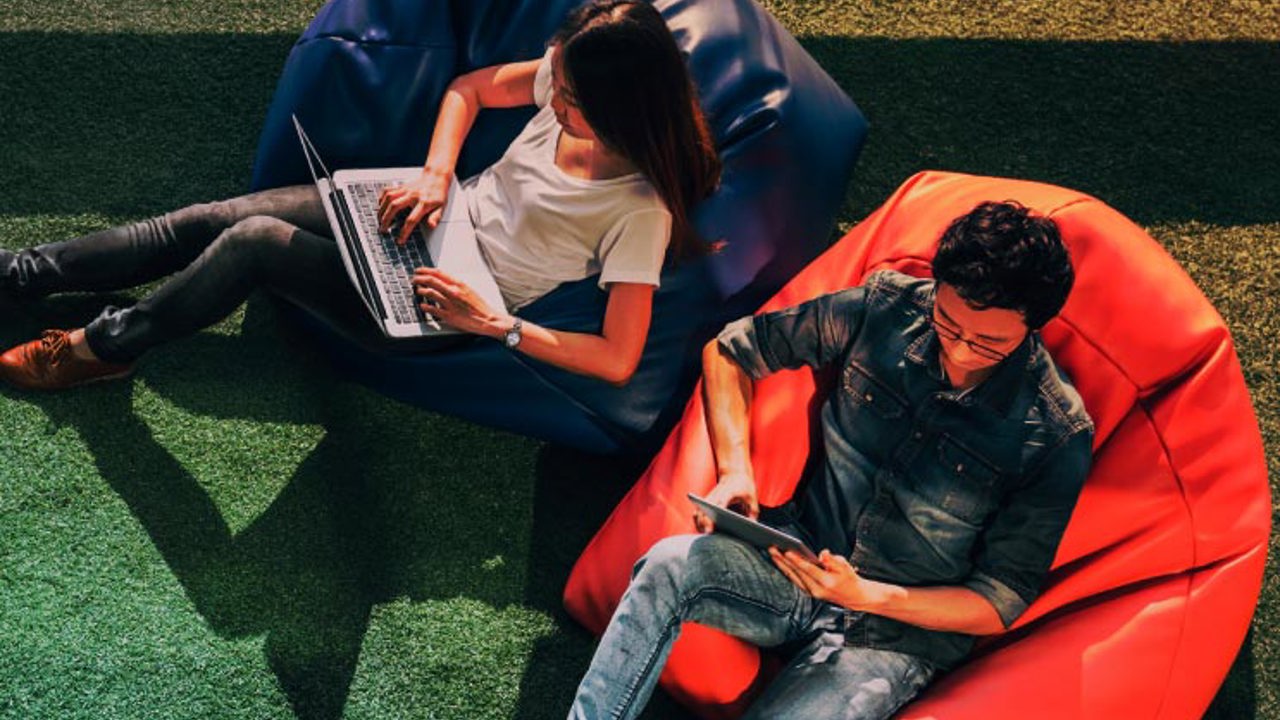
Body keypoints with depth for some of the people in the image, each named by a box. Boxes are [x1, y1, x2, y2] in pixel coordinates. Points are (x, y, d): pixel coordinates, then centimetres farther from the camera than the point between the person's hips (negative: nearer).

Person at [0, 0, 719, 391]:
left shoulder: (639, 210, -26)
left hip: (444, 308, -6)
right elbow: (468, 89, 7)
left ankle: (103, 347, 3)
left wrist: (494, 323, -25)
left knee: (254, 243, -20)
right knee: (206, 222, -4)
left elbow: (618, 359, -25)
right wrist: (435, 175, -9)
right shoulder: (570, 73, -10)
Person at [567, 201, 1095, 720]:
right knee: (670, 563, -29)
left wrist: (866, 596, -21)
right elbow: (730, 349, 6)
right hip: (805, 558, 3)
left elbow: (1002, 601, -7)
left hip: (897, 634, -3)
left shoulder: (1057, 436, -13)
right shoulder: (885, 309, -7)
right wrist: (734, 472, -8)